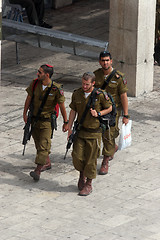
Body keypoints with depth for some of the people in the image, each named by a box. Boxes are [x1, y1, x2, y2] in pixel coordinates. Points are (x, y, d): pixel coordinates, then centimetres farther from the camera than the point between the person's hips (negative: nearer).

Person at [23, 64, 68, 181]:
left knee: (43, 145, -11)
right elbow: (29, 98, 8)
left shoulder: (56, 89, -19)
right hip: (34, 118, 6)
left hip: (47, 120, -6)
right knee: (38, 143, 17)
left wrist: (66, 122, -5)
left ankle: (38, 170, -15)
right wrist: (25, 113, 11)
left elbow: (62, 106, -10)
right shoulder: (35, 83, -6)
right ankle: (47, 163, 37)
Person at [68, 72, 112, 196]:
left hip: (94, 132, -3)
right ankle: (82, 174, 28)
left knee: (91, 159, 2)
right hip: (80, 130, 3)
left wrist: (98, 114, -16)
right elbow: (73, 111, 9)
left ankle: (88, 184, 15)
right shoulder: (77, 94, -1)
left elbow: (109, 108, 1)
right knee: (77, 156, -2)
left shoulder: (100, 95, -13)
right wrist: (69, 128, 5)